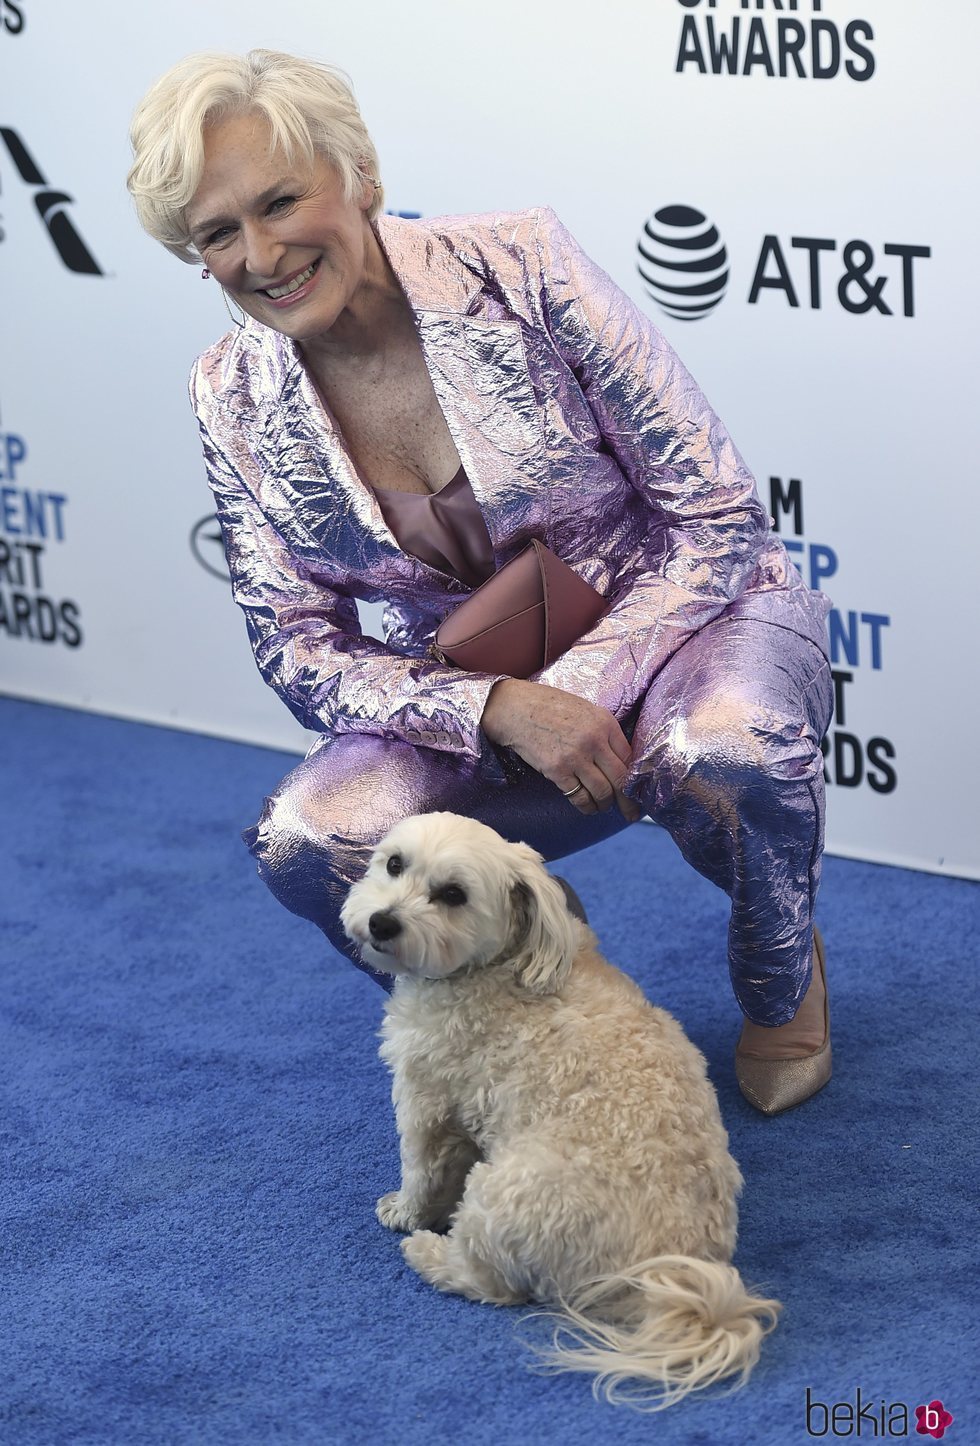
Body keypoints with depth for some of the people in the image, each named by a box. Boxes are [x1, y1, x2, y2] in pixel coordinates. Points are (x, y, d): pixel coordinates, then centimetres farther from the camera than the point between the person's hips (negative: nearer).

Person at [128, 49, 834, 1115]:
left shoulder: (518, 266, -18)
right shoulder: (233, 397, -7)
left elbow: (718, 514, -15)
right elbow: (297, 650, -6)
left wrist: (580, 684, -26)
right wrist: (499, 708, -24)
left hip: (683, 612, -2)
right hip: (470, 711, 3)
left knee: (724, 755, -38)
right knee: (306, 843, -27)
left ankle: (780, 985, -1)